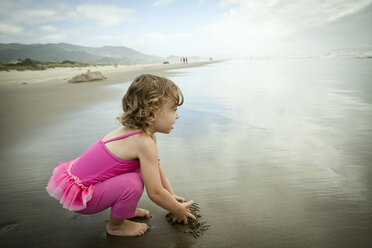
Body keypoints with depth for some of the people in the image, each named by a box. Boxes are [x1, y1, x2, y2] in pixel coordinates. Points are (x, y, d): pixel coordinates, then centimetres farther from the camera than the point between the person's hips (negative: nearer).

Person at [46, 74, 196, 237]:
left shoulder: (147, 134, -1)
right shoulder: (144, 143, -29)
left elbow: (156, 168, 13)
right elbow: (155, 193, -23)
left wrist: (172, 195, 16)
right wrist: (179, 211, -6)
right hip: (79, 195, -9)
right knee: (133, 183, -28)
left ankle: (125, 209, 22)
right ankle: (115, 226, 1)